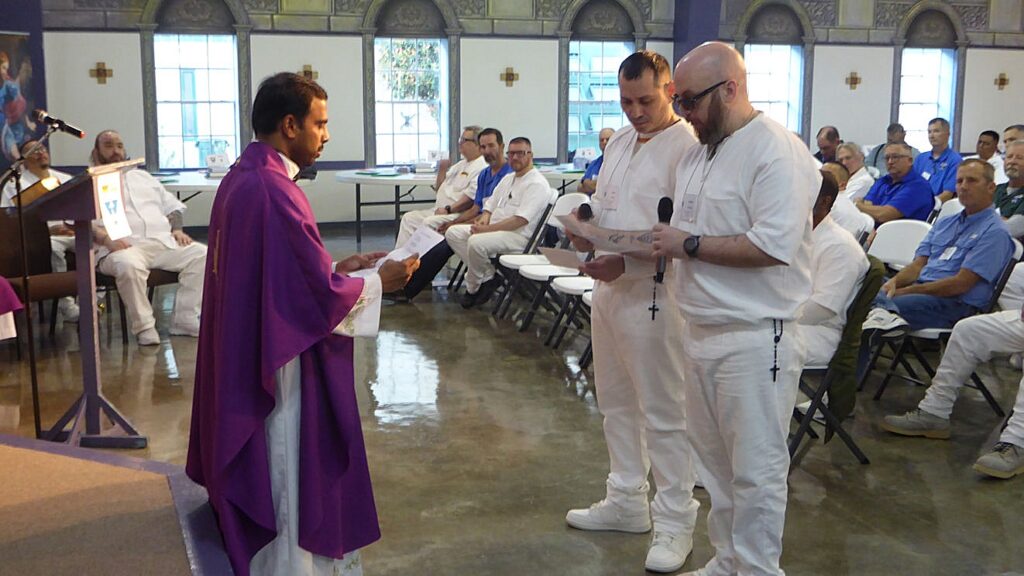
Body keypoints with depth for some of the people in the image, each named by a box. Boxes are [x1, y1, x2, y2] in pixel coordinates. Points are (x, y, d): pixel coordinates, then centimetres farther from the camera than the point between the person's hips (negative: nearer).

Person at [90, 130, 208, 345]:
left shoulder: (142, 176, 31)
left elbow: (172, 205, 31)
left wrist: (177, 229, 9)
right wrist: (105, 239, -19)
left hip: (164, 242, 5)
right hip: (124, 247, -5)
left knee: (202, 254, -19)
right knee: (129, 265, -40)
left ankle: (184, 320, -19)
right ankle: (143, 327, -25)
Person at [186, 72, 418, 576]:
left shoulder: (241, 178, 7)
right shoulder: (273, 191, -24)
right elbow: (322, 294, -22)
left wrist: (337, 268, 10)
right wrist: (378, 283, -7)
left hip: (247, 353, 10)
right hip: (281, 362, -10)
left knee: (268, 470, 21)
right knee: (289, 474, 5)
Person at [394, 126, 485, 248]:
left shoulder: (481, 168, -11)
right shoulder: (462, 164, 23)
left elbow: (471, 197, -22)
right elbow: (439, 187, 27)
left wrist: (448, 209, -22)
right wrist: (442, 167, 11)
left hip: (458, 214, -10)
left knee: (429, 222, -30)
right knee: (409, 218, 1)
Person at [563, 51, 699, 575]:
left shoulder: (687, 146, -15)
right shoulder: (619, 141, 13)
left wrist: (627, 263, -25)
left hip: (651, 294, -9)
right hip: (607, 290, 9)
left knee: (662, 414, 1)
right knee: (616, 404, 19)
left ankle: (674, 521, 15)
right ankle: (626, 501, 35)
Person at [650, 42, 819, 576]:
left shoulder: (777, 151, -15)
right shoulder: (697, 154, 13)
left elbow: (774, 245, -25)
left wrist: (688, 245, -18)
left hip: (753, 339, -9)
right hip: (700, 331, 9)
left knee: (755, 470, 2)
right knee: (715, 461, 18)